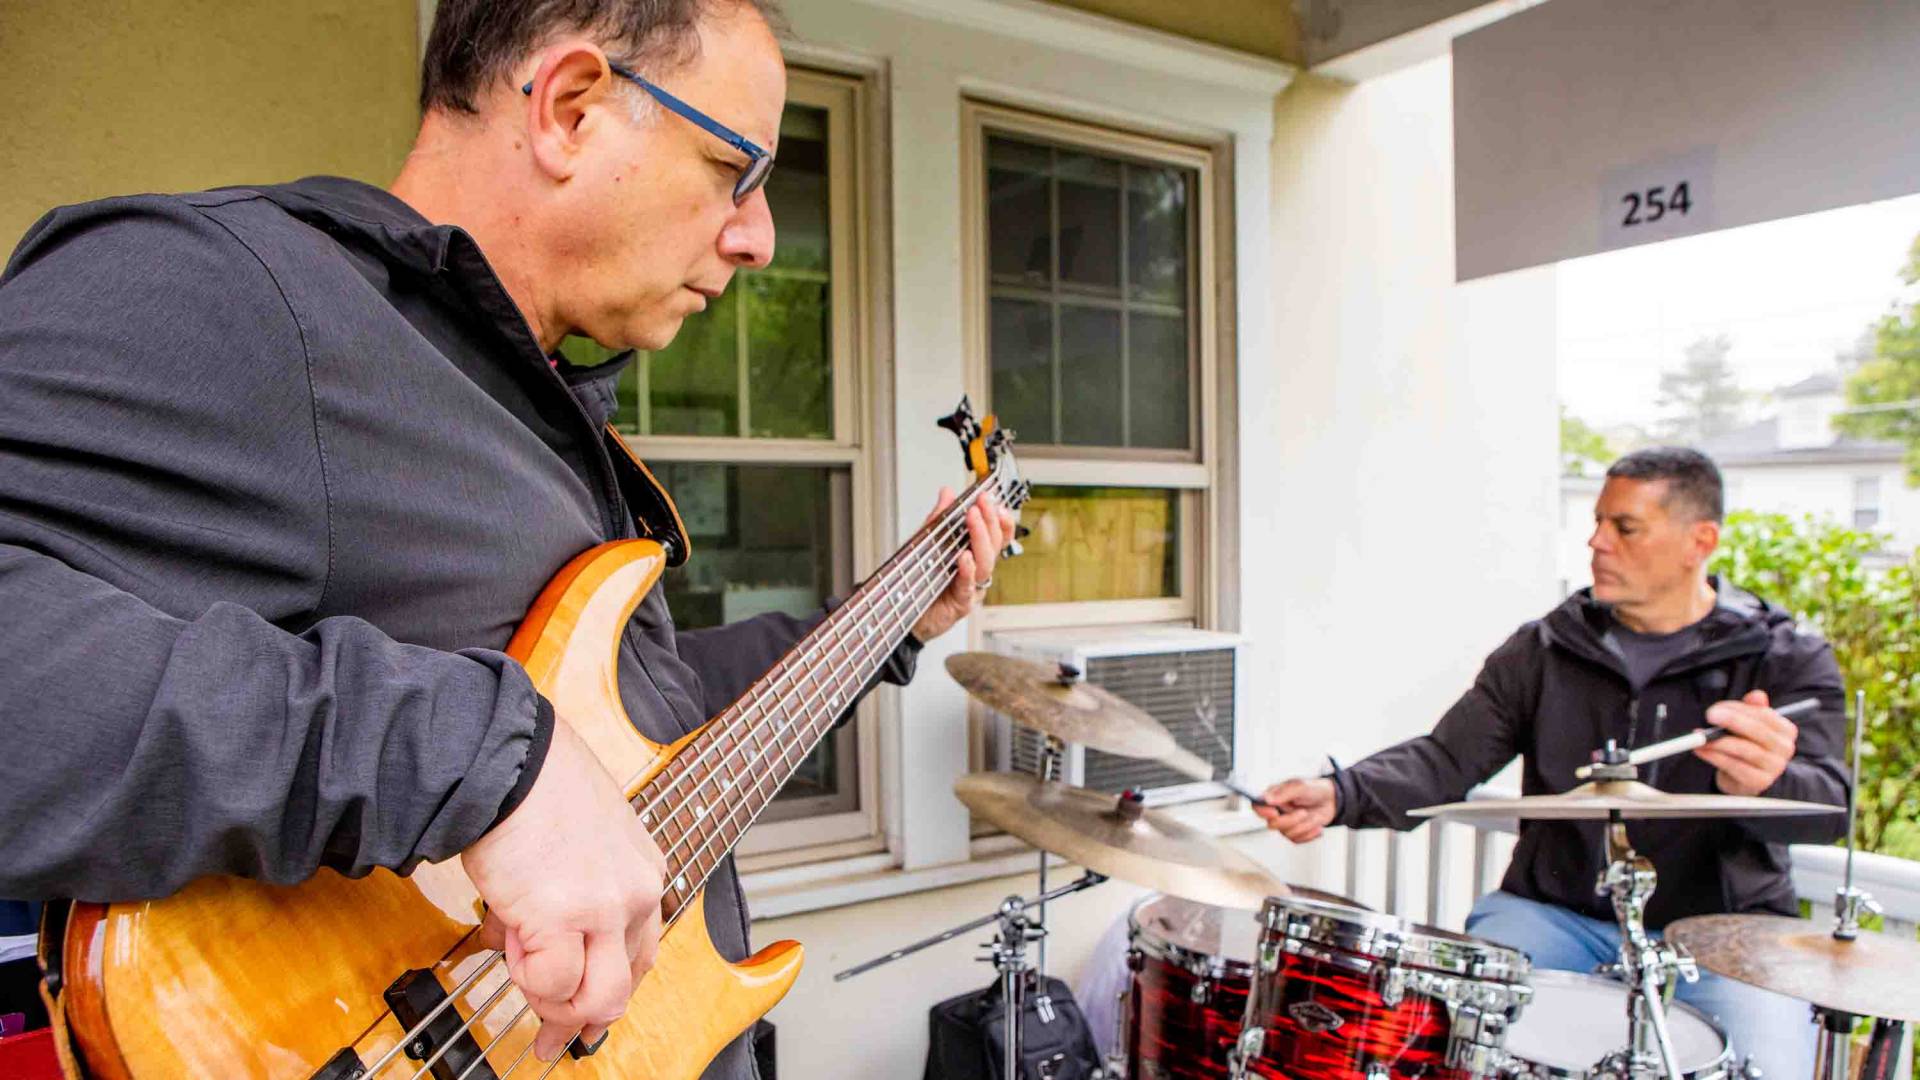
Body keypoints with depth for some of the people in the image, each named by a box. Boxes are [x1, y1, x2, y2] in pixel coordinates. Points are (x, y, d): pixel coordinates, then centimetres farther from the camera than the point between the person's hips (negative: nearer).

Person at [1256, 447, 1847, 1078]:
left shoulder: (1786, 661, -2)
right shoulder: (1543, 651, 3)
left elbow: (1826, 806, -17)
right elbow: (1444, 761, -4)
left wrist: (1765, 784, -43)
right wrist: (1341, 795, -24)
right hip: (1554, 914, 1)